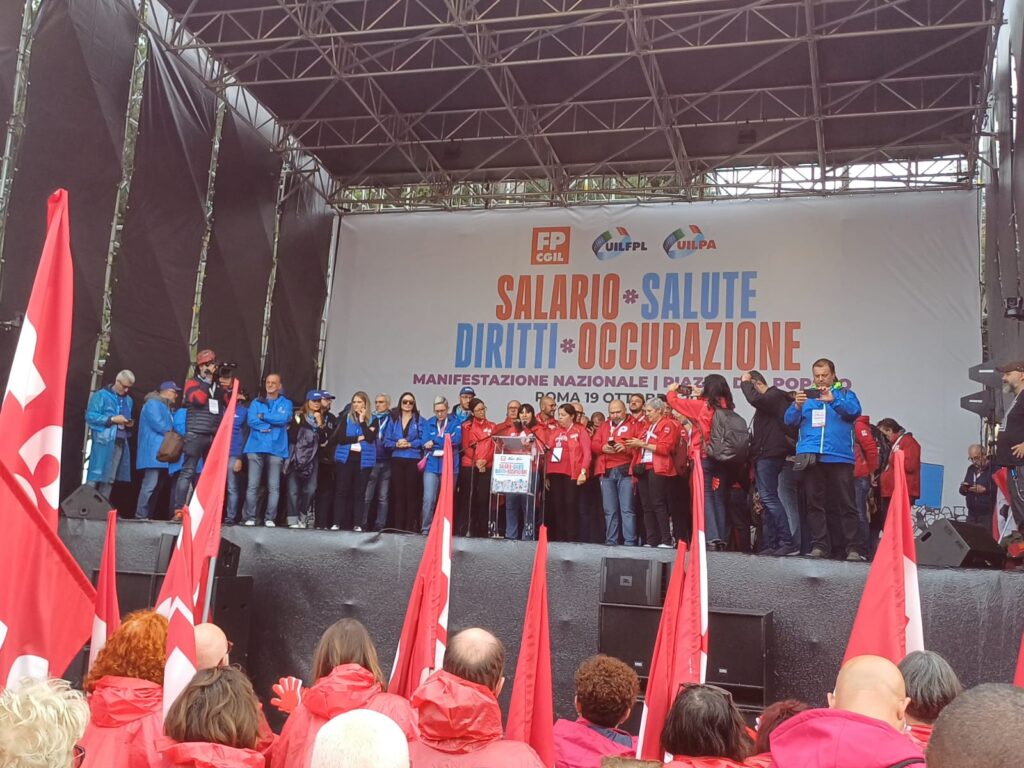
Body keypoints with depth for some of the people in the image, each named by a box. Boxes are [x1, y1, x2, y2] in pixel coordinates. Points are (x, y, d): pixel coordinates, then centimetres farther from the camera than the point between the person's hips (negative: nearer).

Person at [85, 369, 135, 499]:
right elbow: (90, 416, -10)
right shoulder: (101, 395, -2)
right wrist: (112, 419, -16)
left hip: (121, 443, 6)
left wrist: (129, 424, 2)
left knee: (110, 479, 7)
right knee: (95, 476, -8)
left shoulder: (128, 400, 18)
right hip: (103, 442, -6)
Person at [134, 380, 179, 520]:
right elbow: (157, 423, -17)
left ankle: (148, 515, 12)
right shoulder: (153, 403, -5)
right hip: (153, 452, -10)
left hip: (162, 453, 10)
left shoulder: (165, 407, 26)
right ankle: (141, 516, -14)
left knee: (157, 486, 9)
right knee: (150, 485, -14)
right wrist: (171, 432, -5)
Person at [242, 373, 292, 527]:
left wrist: (263, 416, -2)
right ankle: (250, 518, 1)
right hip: (256, 447, 1)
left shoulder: (286, 403, 12)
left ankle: (270, 518, 0)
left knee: (274, 487, -3)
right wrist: (274, 424, -7)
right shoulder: (256, 402, 14)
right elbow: (251, 421, -2)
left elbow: (284, 419, -7)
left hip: (276, 449, -1)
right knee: (253, 485, -2)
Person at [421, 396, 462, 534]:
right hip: (431, 466, 0)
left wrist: (435, 442, -11)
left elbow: (456, 439, -13)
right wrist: (445, 441, -12)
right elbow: (425, 443, -2)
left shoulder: (455, 423, 4)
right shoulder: (429, 423, 9)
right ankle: (426, 528, -3)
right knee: (428, 499, -10)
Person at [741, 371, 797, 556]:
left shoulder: (775, 395, -7)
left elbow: (754, 399, -27)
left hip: (769, 455, -10)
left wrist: (744, 383, -10)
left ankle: (788, 542, -16)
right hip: (763, 456, 10)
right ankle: (772, 544, 9)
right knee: (767, 499, 8)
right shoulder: (768, 399, 23)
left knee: (769, 498, -15)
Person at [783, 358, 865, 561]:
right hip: (811, 457, 2)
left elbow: (854, 411, -7)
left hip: (839, 457, -2)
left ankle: (855, 547, -4)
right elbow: (790, 420, 8)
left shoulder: (844, 394, 13)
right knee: (814, 504, 1)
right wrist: (797, 406, -12)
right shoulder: (806, 395, 18)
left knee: (846, 504, -5)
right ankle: (819, 546, 4)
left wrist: (833, 399, -22)